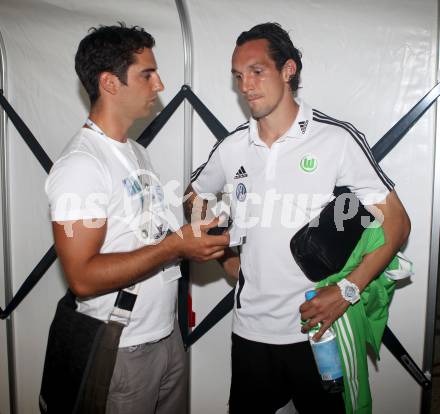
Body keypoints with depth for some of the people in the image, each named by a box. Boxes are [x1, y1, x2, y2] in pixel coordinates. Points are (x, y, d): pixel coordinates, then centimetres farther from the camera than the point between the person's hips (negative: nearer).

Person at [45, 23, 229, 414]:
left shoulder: (136, 151, 9)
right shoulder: (80, 165, -19)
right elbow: (82, 276, -25)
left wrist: (197, 234, 2)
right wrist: (175, 246, -25)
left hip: (167, 334, 8)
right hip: (121, 349, -8)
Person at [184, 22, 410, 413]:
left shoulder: (337, 139, -11)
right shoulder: (231, 148, 0)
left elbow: (395, 223, -8)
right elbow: (195, 199, 18)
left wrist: (346, 291, -17)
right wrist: (225, 256, 7)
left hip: (319, 328, -3)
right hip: (251, 328, 3)